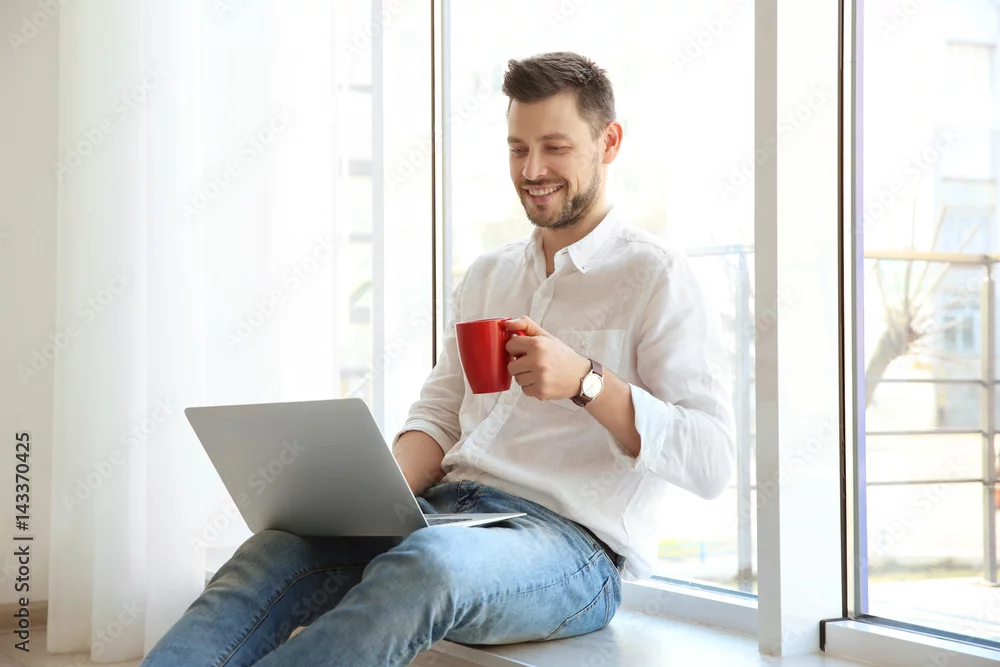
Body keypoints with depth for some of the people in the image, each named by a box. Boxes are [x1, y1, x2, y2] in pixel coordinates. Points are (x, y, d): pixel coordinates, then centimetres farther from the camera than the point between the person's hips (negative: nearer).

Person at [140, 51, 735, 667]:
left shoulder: (658, 279, 1)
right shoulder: (486, 276, 23)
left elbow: (713, 463, -8)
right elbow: (439, 416, 18)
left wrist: (585, 380, -21)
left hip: (573, 542, -6)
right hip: (446, 507, 6)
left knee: (421, 568, -38)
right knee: (279, 548, -22)